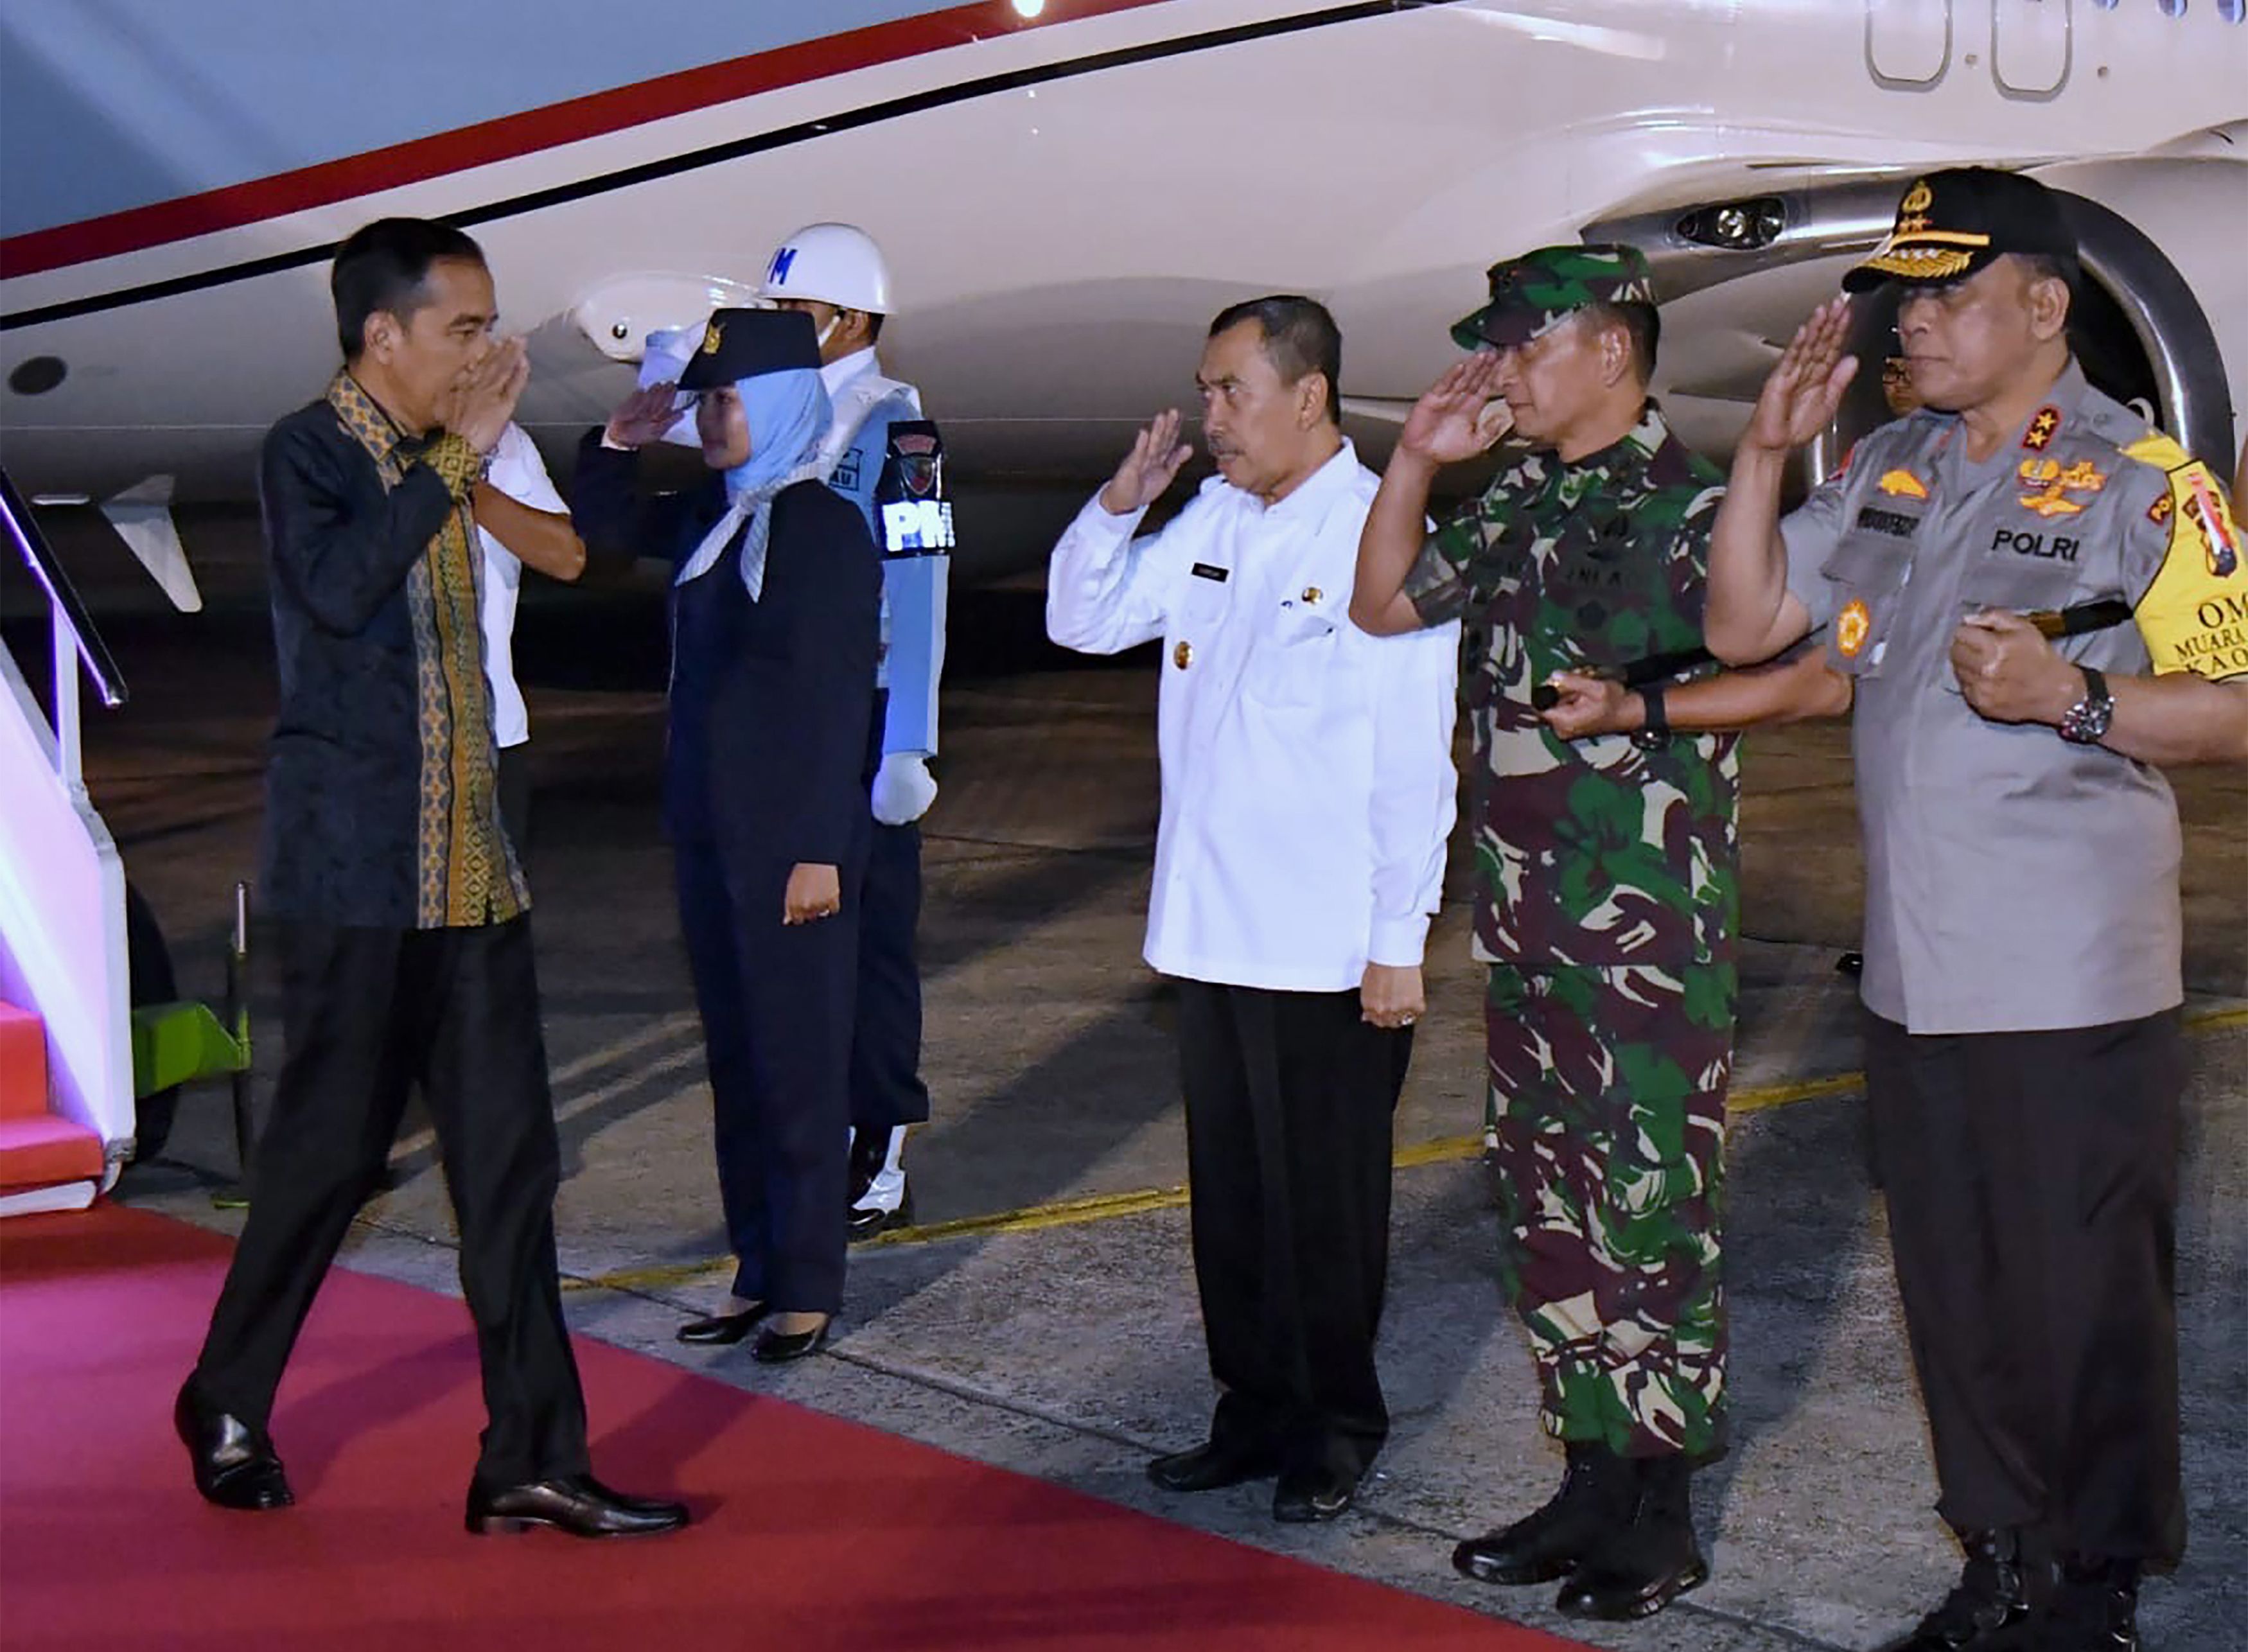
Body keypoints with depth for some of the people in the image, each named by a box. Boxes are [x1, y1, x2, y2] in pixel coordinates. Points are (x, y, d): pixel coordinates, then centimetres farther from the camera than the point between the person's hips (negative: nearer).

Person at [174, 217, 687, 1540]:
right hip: (355, 871, -7)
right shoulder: (310, 452, -8)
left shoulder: (439, 467, 14)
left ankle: (533, 1459, 6)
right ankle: (228, 1405, 25)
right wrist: (459, 456, -23)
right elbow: (337, 587, -28)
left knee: (510, 1159, 3)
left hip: (469, 870, 7)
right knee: (331, 1148, 3)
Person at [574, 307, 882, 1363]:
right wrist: (618, 445, 6)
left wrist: (820, 851, -17)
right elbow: (602, 532, 25)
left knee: (799, 1062, 1)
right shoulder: (707, 517, 9)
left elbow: (840, 700, -14)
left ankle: (809, 1288, 9)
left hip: (791, 839, -7)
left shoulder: (828, 529, -11)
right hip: (708, 828, 8)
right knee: (734, 1057, 12)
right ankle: (759, 1271, 22)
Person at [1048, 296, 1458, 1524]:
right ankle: (1255, 1410, 26)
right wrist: (1117, 509, 1)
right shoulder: (1210, 523, 9)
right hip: (1210, 929, 7)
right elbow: (1083, 622, 20)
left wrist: (1399, 942, -13)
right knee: (1229, 1188, 14)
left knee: (1327, 1200, 4)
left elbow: (1414, 763, -12)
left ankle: (1336, 1432, 18)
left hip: (1329, 949, -7)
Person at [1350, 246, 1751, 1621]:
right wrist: (1417, 463, 12)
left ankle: (1662, 1515, 9)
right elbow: (1384, 604, 21)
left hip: (1652, 926, -8)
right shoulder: (1520, 503, 13)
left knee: (1651, 1209, -1)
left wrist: (1648, 706, -22)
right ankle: (1593, 1481, 25)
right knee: (1549, 1210, 14)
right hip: (1527, 918, 8)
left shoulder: (1687, 503, -11)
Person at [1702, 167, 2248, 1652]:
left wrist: (2068, 697, -24)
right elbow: (1745, 623, 12)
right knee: (1954, 1293, 15)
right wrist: (1768, 452, 1)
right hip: (1917, 973, 7)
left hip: (2075, 984, -6)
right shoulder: (1891, 469, 12)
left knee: (2089, 1301, 3)